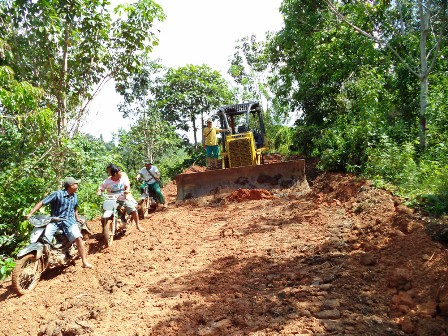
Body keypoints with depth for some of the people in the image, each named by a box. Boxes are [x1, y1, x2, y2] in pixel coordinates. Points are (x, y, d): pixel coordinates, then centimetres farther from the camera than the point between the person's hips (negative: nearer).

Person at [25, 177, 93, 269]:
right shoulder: (57, 194, -8)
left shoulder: (74, 196, 12)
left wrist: (77, 218, 28)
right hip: (55, 220, -3)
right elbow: (42, 202, -11)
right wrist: (30, 213, -20)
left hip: (69, 220, 3)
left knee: (78, 238, -19)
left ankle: (85, 261, -12)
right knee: (44, 238, -27)